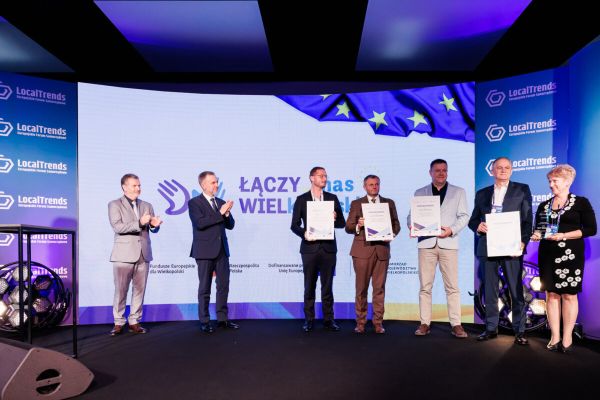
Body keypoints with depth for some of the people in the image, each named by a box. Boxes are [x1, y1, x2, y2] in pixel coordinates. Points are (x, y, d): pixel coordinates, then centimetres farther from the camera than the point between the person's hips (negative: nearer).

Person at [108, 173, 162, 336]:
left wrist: (155, 225, -15)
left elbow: (153, 229, 9)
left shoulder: (147, 205, 14)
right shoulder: (115, 205, 1)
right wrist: (139, 223, -23)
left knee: (139, 290, 7)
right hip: (124, 254, -4)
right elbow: (117, 227, -13)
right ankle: (118, 323, 15)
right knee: (121, 290, 3)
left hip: (143, 254, 4)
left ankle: (134, 322, 17)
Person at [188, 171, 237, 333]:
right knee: (205, 288, 4)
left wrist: (227, 213, -10)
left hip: (222, 250, 6)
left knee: (223, 286, 9)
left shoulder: (221, 202, 12)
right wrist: (220, 213, -19)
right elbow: (200, 223, -19)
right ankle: (204, 321, 14)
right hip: (205, 252, -5)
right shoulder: (194, 203, -5)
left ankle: (222, 319, 19)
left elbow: (230, 225, 10)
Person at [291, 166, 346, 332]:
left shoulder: (332, 198, 8)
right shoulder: (301, 199, 3)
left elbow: (342, 223, 8)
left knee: (327, 286, 7)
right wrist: (304, 233, -17)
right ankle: (309, 319, 16)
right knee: (309, 286, 6)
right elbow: (294, 225, 2)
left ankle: (328, 319, 16)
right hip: (310, 248, -1)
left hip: (328, 248, 1)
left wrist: (335, 219, -13)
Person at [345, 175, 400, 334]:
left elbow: (396, 224, 12)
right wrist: (358, 225, -16)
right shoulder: (356, 204, 7)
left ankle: (378, 322, 14)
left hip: (382, 249, 2)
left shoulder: (389, 203, 13)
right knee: (361, 288, 2)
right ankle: (360, 322, 13)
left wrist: (391, 234, -8)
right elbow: (348, 227, 5)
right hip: (362, 250, -1)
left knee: (379, 287, 4)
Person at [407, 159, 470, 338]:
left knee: (452, 286, -2)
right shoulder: (420, 193, 15)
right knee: (425, 286, 2)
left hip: (448, 243, -1)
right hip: (426, 243, 1)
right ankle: (424, 323, 8)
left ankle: (456, 324, 5)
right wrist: (412, 226, -13)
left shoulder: (458, 192, 13)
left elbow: (464, 216, 6)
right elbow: (412, 215, 10)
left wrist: (452, 230, -12)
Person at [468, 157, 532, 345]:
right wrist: (478, 226, -9)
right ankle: (491, 328, 18)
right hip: (487, 247, 3)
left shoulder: (522, 190, 7)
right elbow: (473, 220, 14)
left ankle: (519, 331, 11)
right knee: (489, 291, 8)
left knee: (516, 291, 0)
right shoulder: (482, 193, 14)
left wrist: (523, 242, -11)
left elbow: (528, 219, 1)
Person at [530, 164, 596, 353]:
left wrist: (564, 236, -16)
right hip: (547, 255, 4)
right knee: (552, 294, 4)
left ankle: (567, 338, 10)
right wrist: (537, 235, -3)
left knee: (569, 295, 1)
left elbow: (591, 229, -5)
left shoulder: (581, 203, 0)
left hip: (570, 256, -4)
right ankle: (555, 337, 10)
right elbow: (538, 228, 20)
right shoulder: (544, 206, 13)